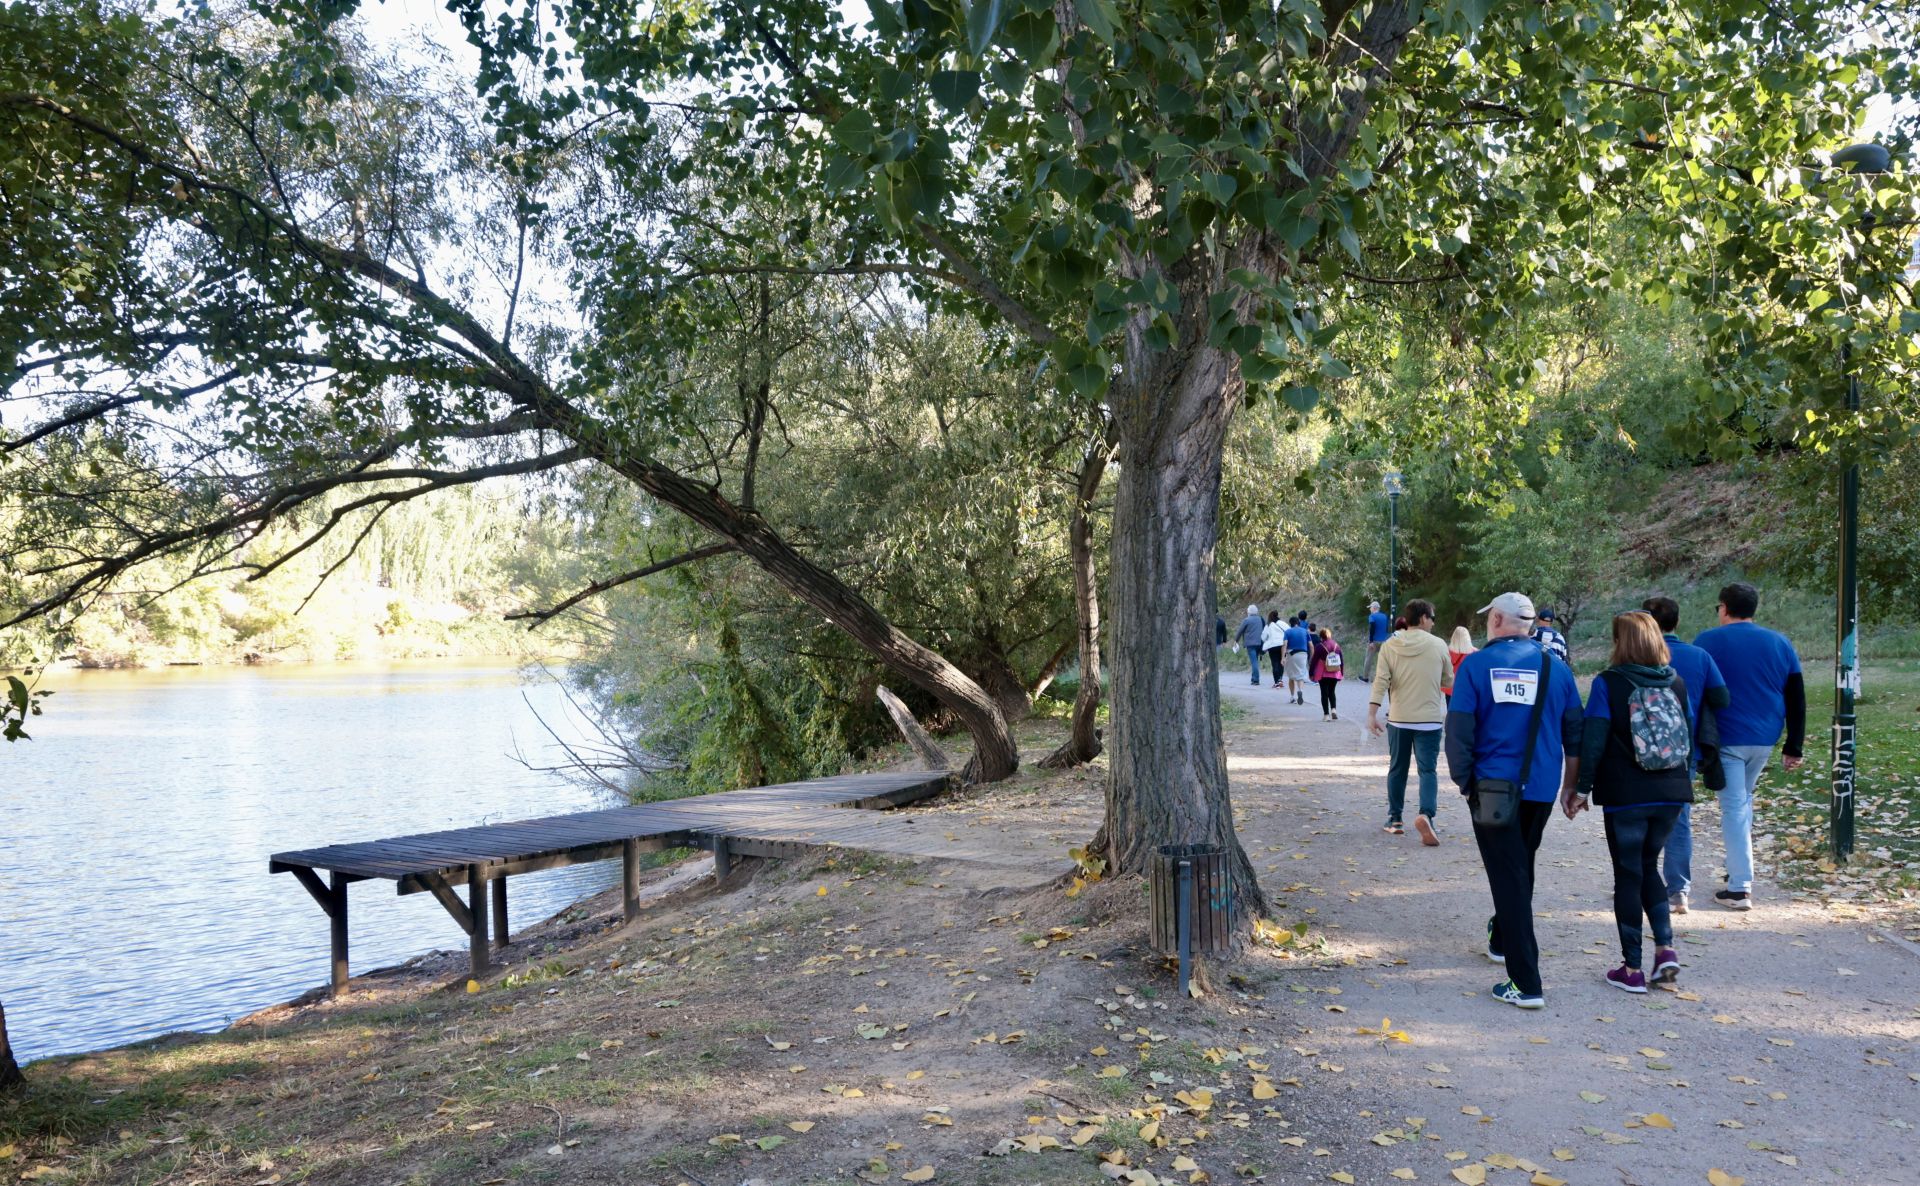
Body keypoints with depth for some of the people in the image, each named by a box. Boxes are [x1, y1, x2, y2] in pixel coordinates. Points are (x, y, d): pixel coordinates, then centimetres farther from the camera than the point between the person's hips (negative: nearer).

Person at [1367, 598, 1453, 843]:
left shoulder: (1389, 646, -3)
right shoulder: (1438, 645, -5)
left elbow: (1381, 682, -9)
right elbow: (1449, 681, 4)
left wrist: (1372, 714, -9)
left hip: (1398, 719, 2)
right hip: (1430, 719, -2)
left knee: (1397, 769, 14)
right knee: (1428, 770, 0)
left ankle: (1394, 820, 21)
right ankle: (1426, 814, -21)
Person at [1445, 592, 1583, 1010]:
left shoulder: (1476, 665, -6)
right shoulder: (1556, 668, 3)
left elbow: (1458, 729, -9)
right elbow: (1574, 734, 8)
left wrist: (1462, 779, 3)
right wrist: (1572, 784, 17)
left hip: (1492, 785, -4)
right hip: (1541, 788, 4)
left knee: (1508, 876, -2)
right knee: (1521, 867, 23)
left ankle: (1526, 983, -6)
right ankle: (1503, 941, 43)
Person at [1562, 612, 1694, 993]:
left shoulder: (1608, 684, -11)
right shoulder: (1677, 683, 4)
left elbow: (1593, 741, -13)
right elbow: (1691, 737, 10)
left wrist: (1582, 788, -5)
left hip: (1625, 796, -4)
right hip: (1672, 794, 4)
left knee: (1627, 875, 5)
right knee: (1648, 866, 20)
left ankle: (1633, 968, 9)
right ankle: (1665, 947, 5)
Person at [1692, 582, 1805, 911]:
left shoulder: (1709, 641, -6)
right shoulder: (1780, 643, 8)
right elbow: (1797, 701, 9)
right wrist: (1793, 748, 12)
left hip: (1726, 739, -5)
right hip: (1765, 740, 5)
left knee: (1734, 807, -2)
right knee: (1743, 800, 23)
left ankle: (1739, 889, -4)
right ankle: (1739, 870, 29)